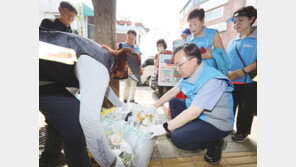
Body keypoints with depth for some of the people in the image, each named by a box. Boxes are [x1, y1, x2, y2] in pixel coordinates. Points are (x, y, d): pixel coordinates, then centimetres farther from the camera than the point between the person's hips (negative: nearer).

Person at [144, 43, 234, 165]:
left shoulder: (212, 80, -31)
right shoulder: (190, 73, -4)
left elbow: (193, 113, -34)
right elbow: (173, 91, 6)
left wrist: (165, 128, -28)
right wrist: (154, 106, 2)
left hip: (216, 124, -8)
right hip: (198, 115, 8)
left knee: (177, 139, -20)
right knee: (174, 102, 9)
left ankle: (215, 144, 3)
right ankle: (183, 130, 11)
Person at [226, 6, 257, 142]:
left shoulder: (256, 39, -2)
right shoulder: (232, 42, 13)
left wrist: (242, 71, -21)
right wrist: (227, 72, -4)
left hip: (248, 82, -4)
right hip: (230, 82, 4)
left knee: (245, 109, 8)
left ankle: (242, 132, 29)